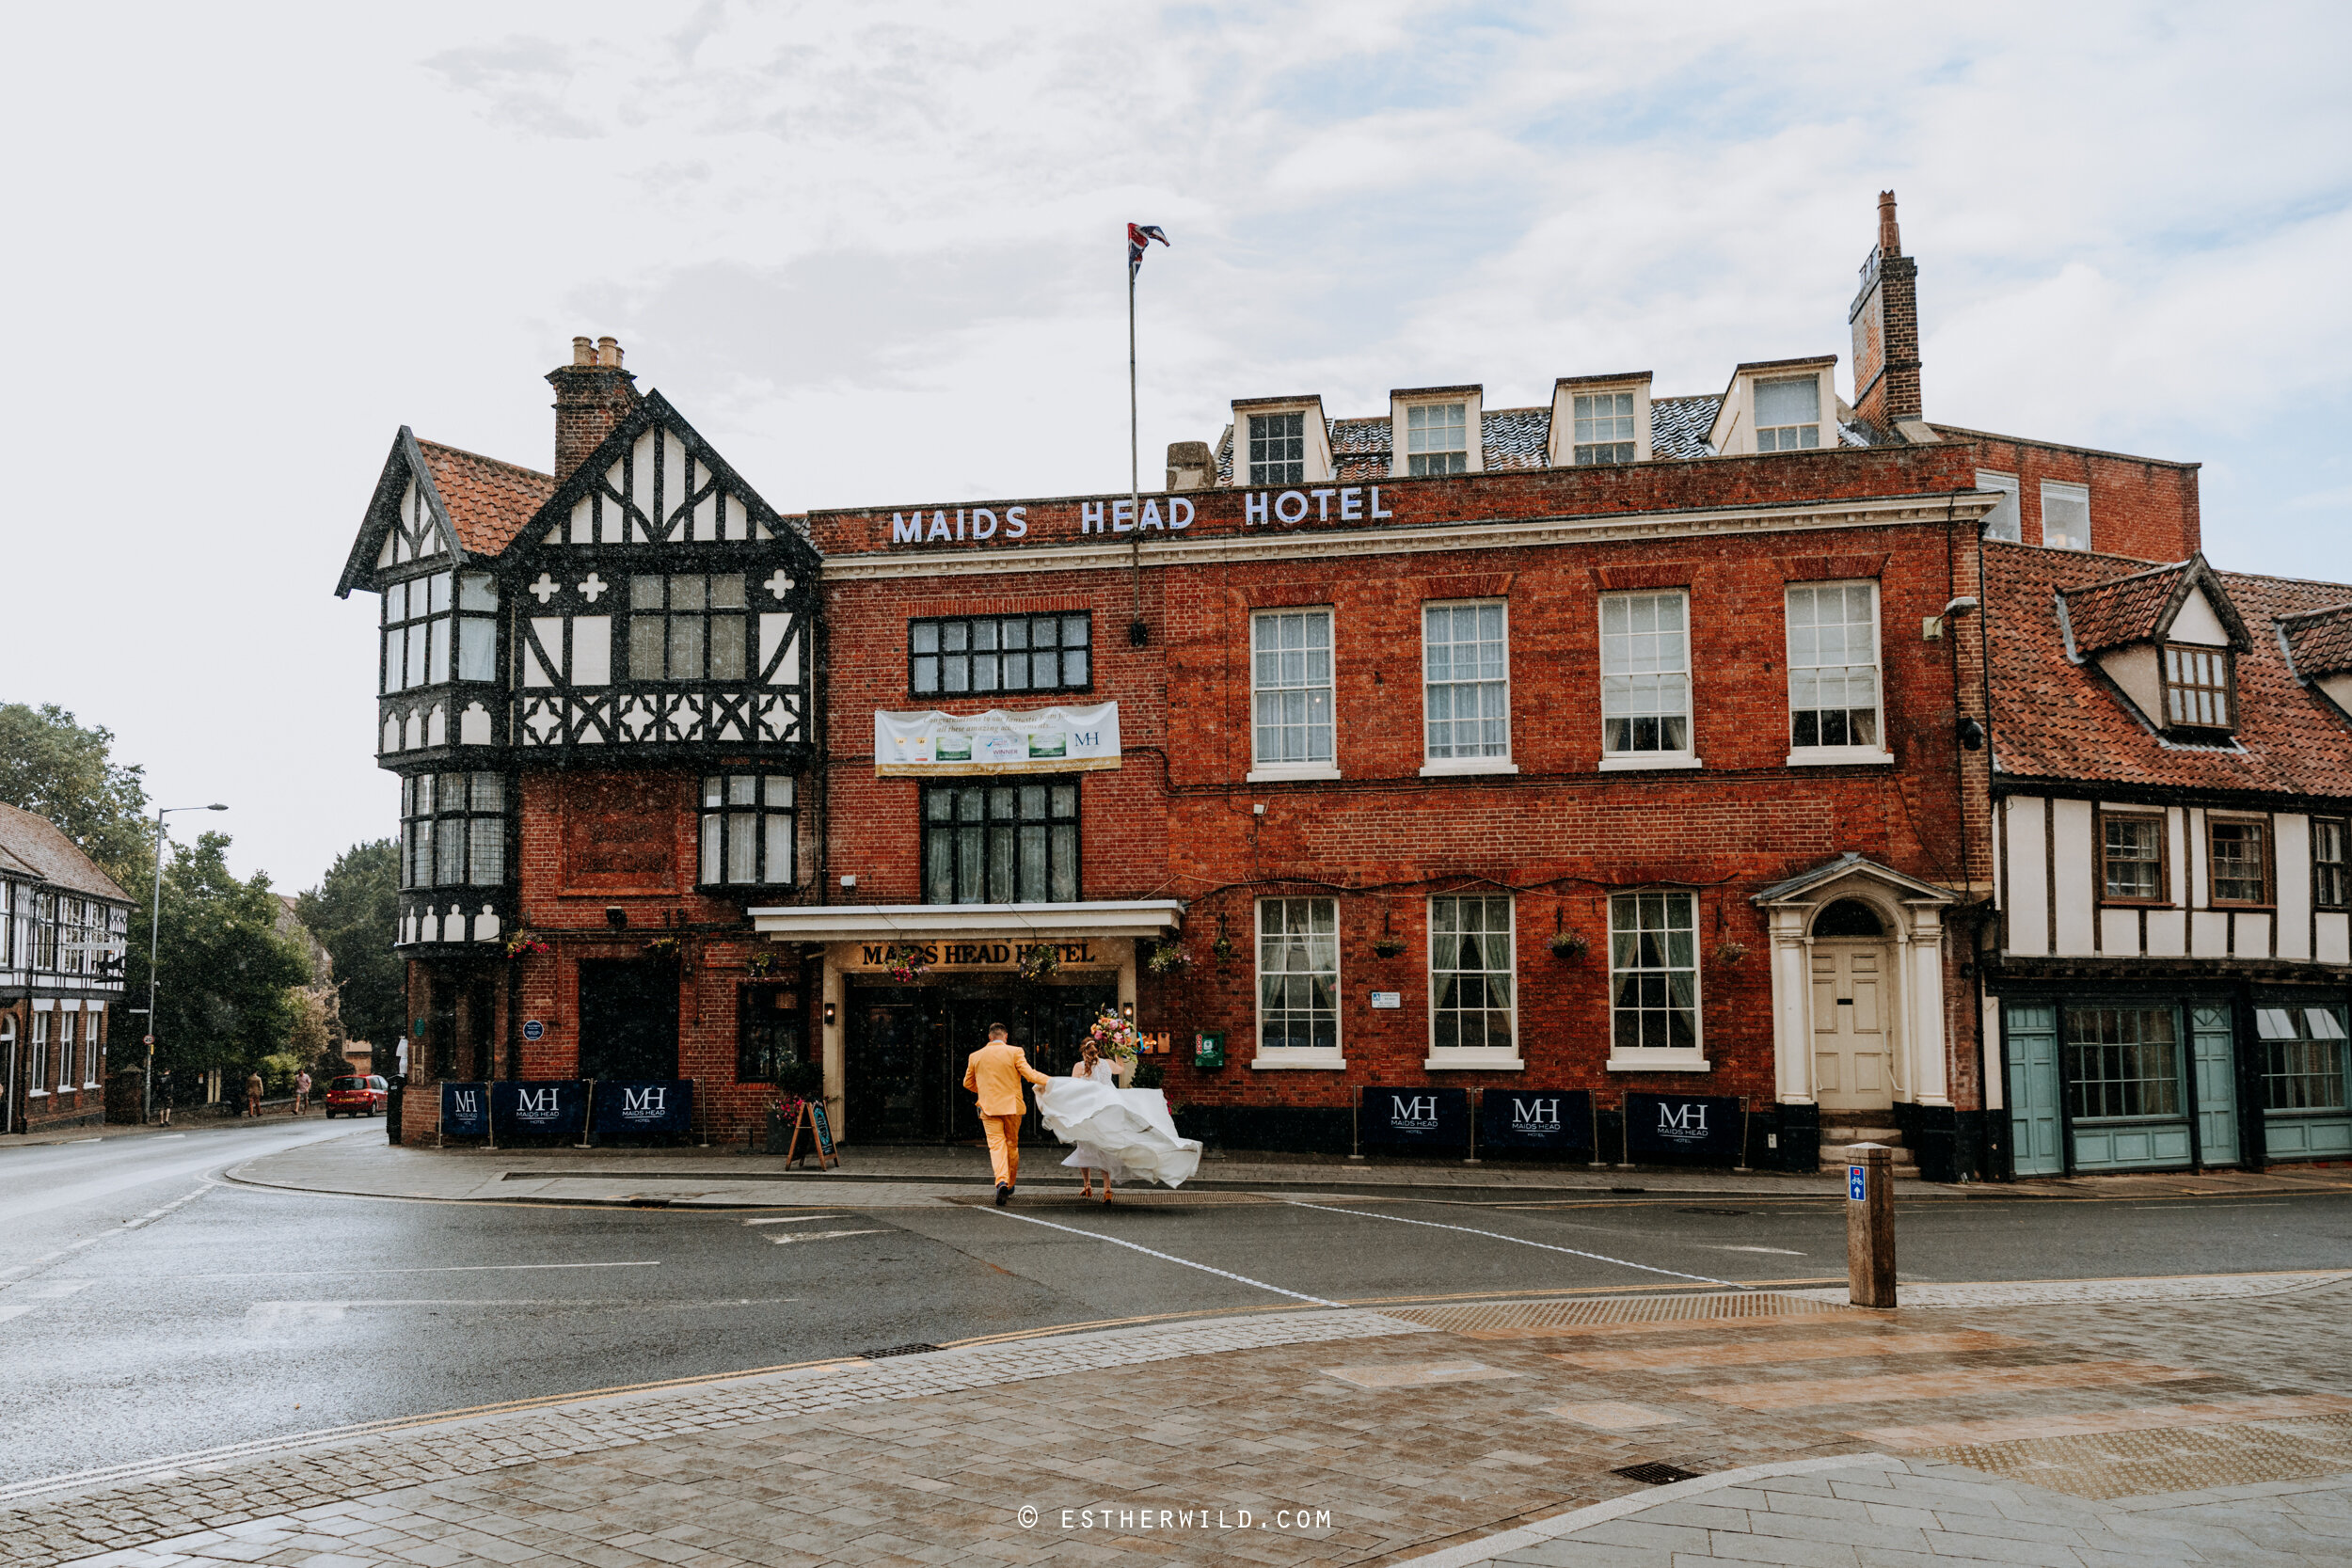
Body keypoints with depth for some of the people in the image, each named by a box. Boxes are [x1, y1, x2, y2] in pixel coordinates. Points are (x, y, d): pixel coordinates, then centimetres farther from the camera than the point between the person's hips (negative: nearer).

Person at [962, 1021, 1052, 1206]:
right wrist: (1051, 1081, -7)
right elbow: (1029, 1073, -13)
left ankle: (1002, 1181, -28)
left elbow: (968, 1083, 15)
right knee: (1012, 1144, 14)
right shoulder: (1015, 1052, -4)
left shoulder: (976, 1056, 5)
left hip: (989, 1108, 0)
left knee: (996, 1145, -5)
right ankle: (1010, 1185, 22)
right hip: (1012, 1106, 0)